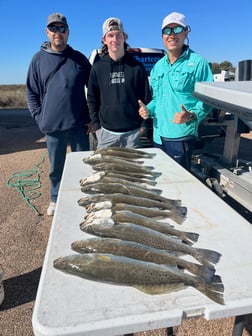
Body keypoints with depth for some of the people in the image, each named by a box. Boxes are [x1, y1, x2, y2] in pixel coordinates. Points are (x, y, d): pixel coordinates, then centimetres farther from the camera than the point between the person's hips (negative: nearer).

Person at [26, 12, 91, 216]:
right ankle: (56, 199, 32)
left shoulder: (79, 58, 5)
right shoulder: (39, 59, 6)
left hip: (79, 125, 0)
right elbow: (31, 93, 8)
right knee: (56, 168, 12)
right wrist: (40, 118, -1)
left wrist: (92, 118, 1)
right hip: (52, 127, 1)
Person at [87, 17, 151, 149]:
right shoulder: (97, 68, 5)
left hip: (133, 133, 0)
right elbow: (92, 100, 7)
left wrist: (143, 123, 0)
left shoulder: (137, 67, 3)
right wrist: (96, 126, 1)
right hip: (106, 133, 1)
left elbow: (146, 98, 5)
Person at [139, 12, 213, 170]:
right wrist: (148, 110, 3)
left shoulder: (198, 62, -4)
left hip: (181, 135, -6)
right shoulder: (158, 66, 14)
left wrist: (191, 116, -24)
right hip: (158, 135, 6)